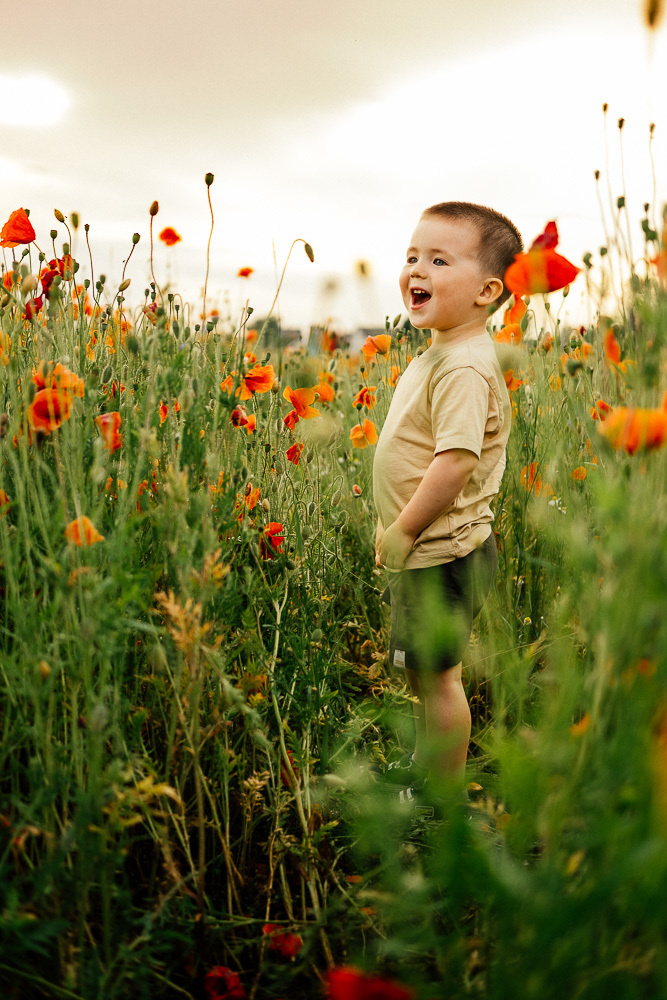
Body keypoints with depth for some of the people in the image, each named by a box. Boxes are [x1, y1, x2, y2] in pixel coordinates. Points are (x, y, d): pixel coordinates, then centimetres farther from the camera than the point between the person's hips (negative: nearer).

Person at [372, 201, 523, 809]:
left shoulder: (463, 366, -22)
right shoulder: (440, 354, 11)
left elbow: (455, 461, -29)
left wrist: (401, 530, -20)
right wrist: (400, 532, 15)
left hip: (441, 554, -10)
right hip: (432, 551, 10)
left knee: (435, 673, 2)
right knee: (424, 670, 22)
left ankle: (446, 796, 19)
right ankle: (426, 765, 41)